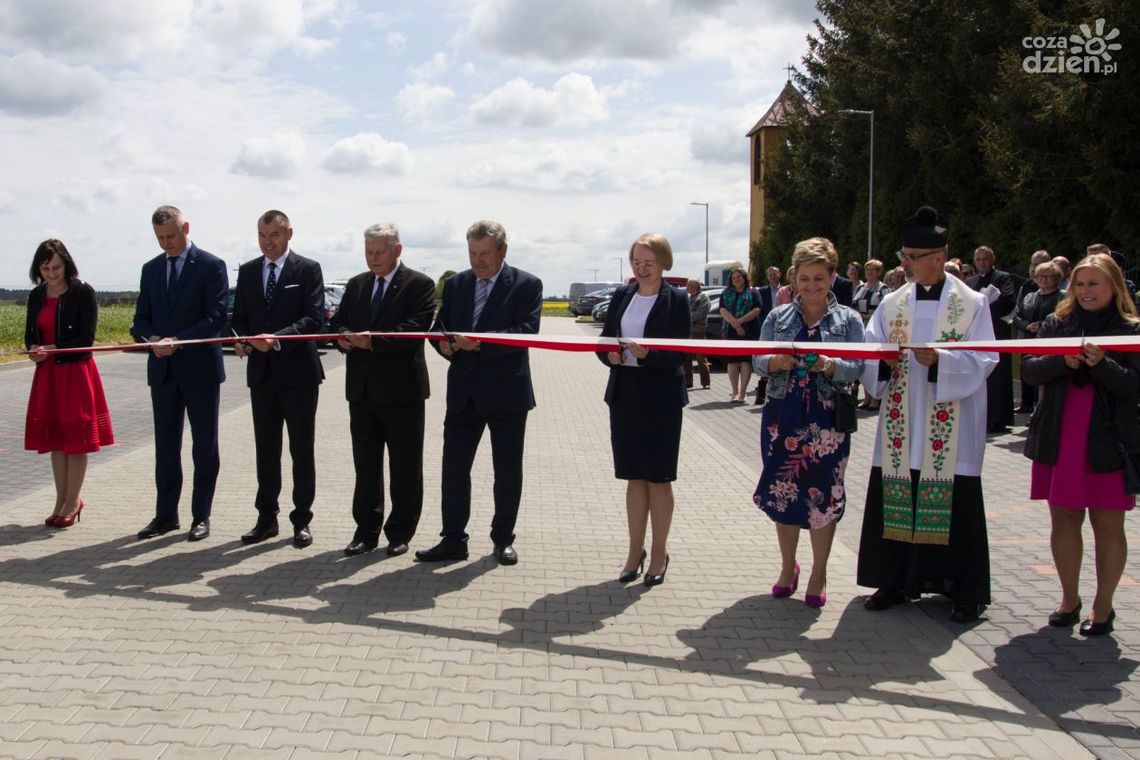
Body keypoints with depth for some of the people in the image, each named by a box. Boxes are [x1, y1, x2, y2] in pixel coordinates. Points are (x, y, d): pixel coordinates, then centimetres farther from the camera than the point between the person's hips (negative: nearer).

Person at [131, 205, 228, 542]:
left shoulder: (211, 265, -4)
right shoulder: (151, 269, 12)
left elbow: (216, 317, -12)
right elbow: (140, 320, 12)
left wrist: (178, 342, -20)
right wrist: (153, 340, -10)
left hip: (200, 367, -5)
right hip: (162, 369, 5)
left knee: (205, 447, 4)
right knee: (165, 446, 9)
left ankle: (201, 516, 10)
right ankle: (166, 514, 18)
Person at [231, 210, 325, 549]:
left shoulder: (308, 269, -4)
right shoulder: (247, 271, 10)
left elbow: (314, 319, -13)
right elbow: (239, 316, 13)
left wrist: (278, 338, -25)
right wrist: (241, 339, -8)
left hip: (298, 371, -4)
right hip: (261, 372, 4)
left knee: (302, 450, 4)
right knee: (265, 449, 10)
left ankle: (302, 520, 12)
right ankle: (266, 518, 20)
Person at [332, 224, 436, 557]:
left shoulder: (419, 285, -5)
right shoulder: (356, 285, 14)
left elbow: (414, 329, -16)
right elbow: (339, 321, 14)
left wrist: (374, 340, -25)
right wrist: (343, 336, -9)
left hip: (402, 389, -5)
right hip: (362, 388, 5)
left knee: (405, 466, 5)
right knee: (365, 464, 11)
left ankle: (400, 532, 16)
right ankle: (366, 531, 19)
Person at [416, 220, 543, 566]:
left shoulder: (527, 285, -4)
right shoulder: (455, 284, 10)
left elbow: (526, 331, -15)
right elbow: (440, 327, 13)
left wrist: (479, 342, -24)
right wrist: (444, 343, -11)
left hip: (506, 391, -3)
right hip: (463, 391, 4)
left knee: (508, 470, 7)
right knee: (453, 466, 3)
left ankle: (503, 539, 20)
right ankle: (453, 540, 12)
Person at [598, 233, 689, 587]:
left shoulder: (675, 300, -6)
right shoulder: (622, 295, 8)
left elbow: (678, 353, -11)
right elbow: (604, 340, 8)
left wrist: (647, 354, -28)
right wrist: (609, 355, -13)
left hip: (660, 398, -4)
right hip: (624, 395, 4)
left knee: (658, 478, 5)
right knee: (634, 477, 11)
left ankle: (659, 553, 17)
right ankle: (636, 550, 21)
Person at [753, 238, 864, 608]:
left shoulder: (848, 319, 3)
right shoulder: (778, 316, 7)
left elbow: (857, 367, -5)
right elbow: (757, 359, 2)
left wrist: (830, 366, -25)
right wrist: (775, 362, -20)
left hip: (826, 420, -2)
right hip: (783, 416, 2)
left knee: (823, 494, 2)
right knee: (783, 491, 8)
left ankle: (819, 573, 19)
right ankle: (788, 566, 27)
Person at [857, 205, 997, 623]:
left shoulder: (972, 304, 0)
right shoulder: (892, 304, 10)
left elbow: (983, 361, -6)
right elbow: (869, 355, 6)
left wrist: (940, 361, -23)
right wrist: (881, 362, -17)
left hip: (952, 429, -3)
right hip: (901, 425, 4)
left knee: (954, 503, -1)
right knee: (896, 498, 6)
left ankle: (966, 591, 11)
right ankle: (896, 579, 19)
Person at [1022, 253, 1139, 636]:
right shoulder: (1056, 324, 8)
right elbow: (1029, 369, -1)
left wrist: (1101, 364, -23)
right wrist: (1062, 361, -18)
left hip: (1108, 442, -3)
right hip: (1058, 439, 3)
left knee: (1107, 524, 3)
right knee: (1063, 519, 10)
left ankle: (1103, 606, 15)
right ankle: (1069, 598, 24)